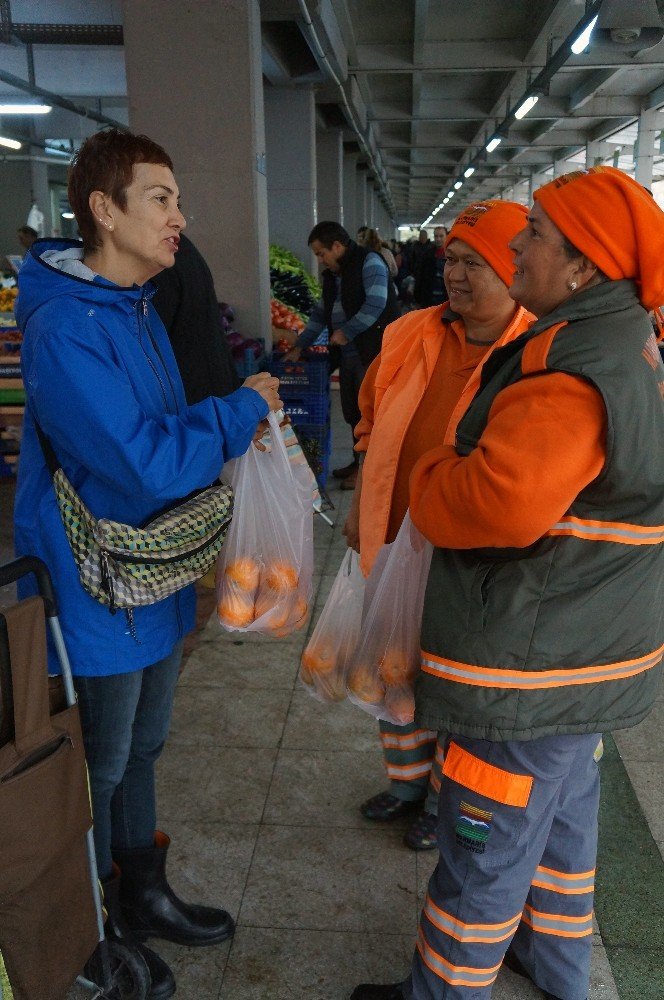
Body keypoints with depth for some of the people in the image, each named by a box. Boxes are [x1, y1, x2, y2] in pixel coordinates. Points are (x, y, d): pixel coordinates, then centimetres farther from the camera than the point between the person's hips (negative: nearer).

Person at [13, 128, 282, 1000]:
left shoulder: (137, 309, 8)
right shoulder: (63, 327, -23)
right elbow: (143, 465, -29)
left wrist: (232, 427, -2)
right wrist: (243, 410, -16)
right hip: (98, 597, -8)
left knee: (140, 750, 23)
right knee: (98, 772, 11)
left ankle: (143, 895, 46)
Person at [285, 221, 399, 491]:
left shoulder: (369, 263, -10)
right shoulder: (331, 275, 16)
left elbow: (376, 304, -21)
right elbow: (320, 313, 24)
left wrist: (346, 332, -16)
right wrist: (299, 346, 19)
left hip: (373, 351, -8)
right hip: (348, 354, 9)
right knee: (352, 412, 15)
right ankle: (359, 462, 29)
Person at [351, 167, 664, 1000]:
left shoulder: (575, 373, -26)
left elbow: (503, 500, -38)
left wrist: (430, 479, -18)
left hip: (529, 667, -11)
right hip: (590, 647, 11)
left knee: (485, 847, 9)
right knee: (565, 811, 27)